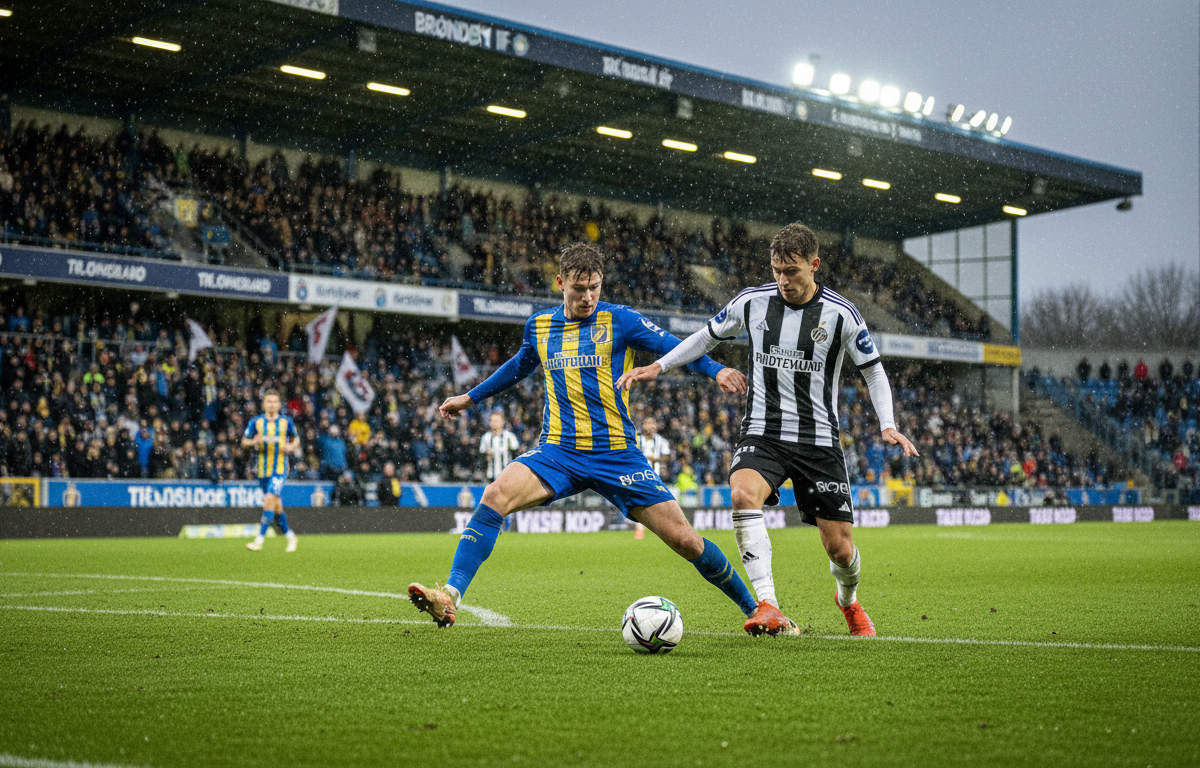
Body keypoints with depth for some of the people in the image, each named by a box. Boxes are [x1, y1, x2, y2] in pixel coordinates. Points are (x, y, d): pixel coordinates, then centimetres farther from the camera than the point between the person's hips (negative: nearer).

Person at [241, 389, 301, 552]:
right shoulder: (255, 422, 4)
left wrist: (291, 447, -5)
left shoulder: (286, 421, 3)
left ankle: (259, 539, -18)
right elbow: (244, 442, 8)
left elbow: (296, 439, 17)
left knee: (270, 500, -18)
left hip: (280, 469, -3)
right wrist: (254, 442, -15)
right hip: (263, 469, 3)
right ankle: (290, 536, 27)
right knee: (277, 507, 8)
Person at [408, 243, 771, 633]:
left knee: (684, 539, -6)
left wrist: (716, 370, -25)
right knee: (496, 495, -26)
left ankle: (753, 608, 14)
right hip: (558, 451, 2)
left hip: (617, 454, -2)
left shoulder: (619, 320, -2)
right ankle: (450, 597, -26)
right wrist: (470, 397, 35)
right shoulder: (539, 326, 9)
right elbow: (520, 366, 30)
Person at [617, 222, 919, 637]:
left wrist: (888, 426, -9)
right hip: (762, 433, 1)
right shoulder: (752, 302, -1)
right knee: (743, 494, -32)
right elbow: (708, 336, 17)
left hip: (819, 439, -1)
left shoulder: (840, 314, -6)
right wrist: (658, 366, 9)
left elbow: (874, 372, 5)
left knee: (839, 545, 0)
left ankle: (848, 600, 36)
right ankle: (768, 605, -34)